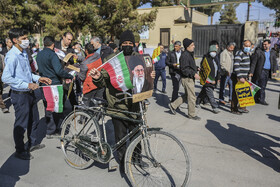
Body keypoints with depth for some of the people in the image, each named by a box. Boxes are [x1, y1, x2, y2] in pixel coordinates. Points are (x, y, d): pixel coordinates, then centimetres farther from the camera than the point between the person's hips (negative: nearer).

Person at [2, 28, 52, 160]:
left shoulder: (24, 53, 11)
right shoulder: (12, 56, -19)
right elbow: (6, 78, -27)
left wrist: (38, 78, 8)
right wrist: (27, 85, -25)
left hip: (30, 93, 9)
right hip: (20, 95, -9)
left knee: (34, 120, 21)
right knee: (21, 124, 5)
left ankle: (33, 143, 41)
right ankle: (20, 151, 23)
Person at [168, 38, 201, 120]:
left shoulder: (189, 54, 15)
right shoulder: (185, 55, -18)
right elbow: (184, 69, -25)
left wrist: (196, 68, 14)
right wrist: (194, 74, -25)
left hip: (190, 78, 11)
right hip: (187, 79, -11)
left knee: (187, 95, 19)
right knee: (192, 97, -1)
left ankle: (173, 105, 27)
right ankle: (192, 114, 13)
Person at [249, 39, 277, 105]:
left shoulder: (273, 52, 10)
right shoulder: (258, 51, -4)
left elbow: (275, 62, 11)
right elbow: (253, 62, -5)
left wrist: (274, 71, 0)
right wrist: (251, 72, -10)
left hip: (268, 71, 5)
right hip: (261, 71, -5)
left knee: (263, 86, 9)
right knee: (262, 86, -7)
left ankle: (257, 98, 19)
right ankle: (262, 100, 2)